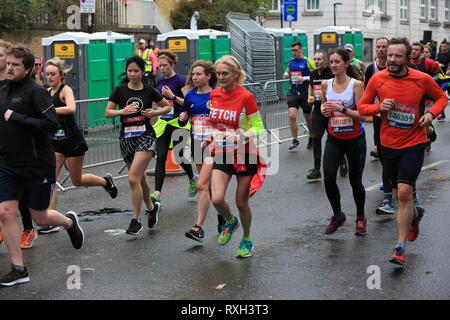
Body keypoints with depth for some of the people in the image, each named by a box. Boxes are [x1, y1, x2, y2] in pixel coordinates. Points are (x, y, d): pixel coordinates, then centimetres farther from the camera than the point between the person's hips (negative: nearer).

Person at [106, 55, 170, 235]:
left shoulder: (149, 91, -1)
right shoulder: (120, 90, 1)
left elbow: (167, 106, 12)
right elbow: (108, 112, 2)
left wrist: (155, 113, -7)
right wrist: (122, 111, -16)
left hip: (145, 137, -3)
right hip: (126, 138, 3)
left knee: (133, 178, -17)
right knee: (140, 179, 16)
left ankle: (136, 220, -8)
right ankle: (151, 208, 40)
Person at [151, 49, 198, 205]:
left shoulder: (180, 80, -8)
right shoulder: (160, 81, 11)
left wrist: (172, 96, -21)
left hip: (178, 123, -5)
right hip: (163, 123, 5)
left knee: (180, 157, 6)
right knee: (160, 158, -5)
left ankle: (193, 179, 36)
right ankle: (157, 193, -10)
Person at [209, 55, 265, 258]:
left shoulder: (246, 97, -14)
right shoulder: (214, 94, 2)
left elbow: (258, 128, -11)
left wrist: (242, 136, -28)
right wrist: (211, 137, 13)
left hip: (245, 155, -4)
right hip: (222, 154, 4)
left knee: (241, 202, 3)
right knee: (217, 199, -12)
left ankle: (246, 240, 29)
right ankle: (230, 222, 23)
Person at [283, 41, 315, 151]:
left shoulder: (308, 62, -7)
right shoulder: (291, 62, 9)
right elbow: (287, 73, 24)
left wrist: (304, 78, -24)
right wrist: (286, 75, 1)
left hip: (305, 94, -3)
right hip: (293, 93, 3)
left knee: (308, 118, 11)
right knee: (292, 116, -12)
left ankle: (312, 138, 33)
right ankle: (295, 141, -2)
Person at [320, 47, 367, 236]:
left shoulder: (356, 85, -12)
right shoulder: (326, 84, 0)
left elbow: (362, 115, -16)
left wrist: (342, 109, -29)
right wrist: (324, 110, -3)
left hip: (355, 139, -3)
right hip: (334, 139, 3)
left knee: (355, 181, 6)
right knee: (328, 179, -10)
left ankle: (360, 218, 29)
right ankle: (338, 215, 14)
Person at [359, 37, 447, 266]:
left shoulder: (422, 79, -8)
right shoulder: (378, 79, -6)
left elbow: (442, 97, 8)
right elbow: (362, 107, 3)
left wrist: (431, 113, -11)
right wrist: (379, 107, -17)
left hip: (413, 144, -3)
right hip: (388, 144, 3)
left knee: (404, 193, -14)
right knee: (400, 192, 16)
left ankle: (401, 247, -4)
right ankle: (414, 214, 51)